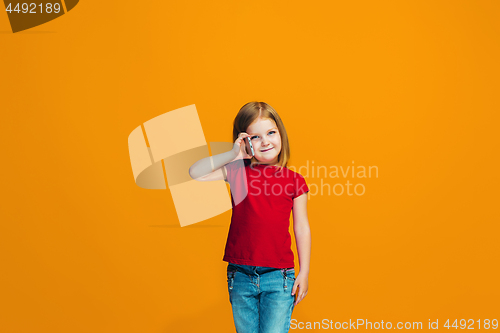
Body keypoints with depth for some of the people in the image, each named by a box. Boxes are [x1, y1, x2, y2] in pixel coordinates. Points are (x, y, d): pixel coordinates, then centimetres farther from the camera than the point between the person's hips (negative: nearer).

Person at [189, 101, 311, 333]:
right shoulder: (238, 171, 2)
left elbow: (302, 228, 3)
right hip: (240, 275, 2)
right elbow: (195, 173, -7)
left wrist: (304, 272, 2)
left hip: (278, 277, -2)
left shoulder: (294, 180, -1)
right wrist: (232, 155, -11)